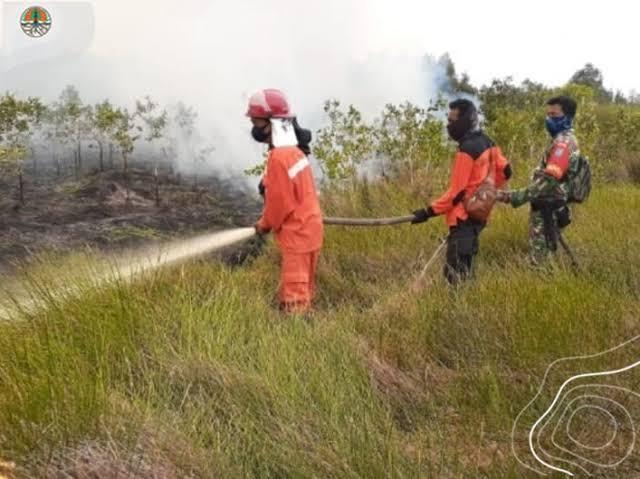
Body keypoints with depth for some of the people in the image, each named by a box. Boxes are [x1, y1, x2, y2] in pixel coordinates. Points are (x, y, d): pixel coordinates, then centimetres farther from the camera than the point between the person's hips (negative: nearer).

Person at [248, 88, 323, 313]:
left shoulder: (279, 157, -21)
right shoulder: (292, 151, 9)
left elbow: (280, 203, -18)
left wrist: (265, 225, 0)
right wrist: (267, 221, 12)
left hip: (297, 236, -10)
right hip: (307, 230, 10)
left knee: (294, 299, -4)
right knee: (300, 292, 17)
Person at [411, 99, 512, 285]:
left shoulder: (467, 150, -20)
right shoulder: (487, 143, 8)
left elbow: (456, 192, -20)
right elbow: (505, 170, 18)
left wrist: (429, 211, -17)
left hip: (464, 217, -10)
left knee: (455, 273, -10)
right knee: (464, 267, 16)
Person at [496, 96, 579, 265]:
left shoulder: (563, 142, -17)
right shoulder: (564, 140, 18)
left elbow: (548, 180, -29)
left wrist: (515, 197, -32)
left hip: (547, 210, -11)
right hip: (549, 207, 11)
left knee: (539, 260, -7)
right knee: (547, 256, 18)